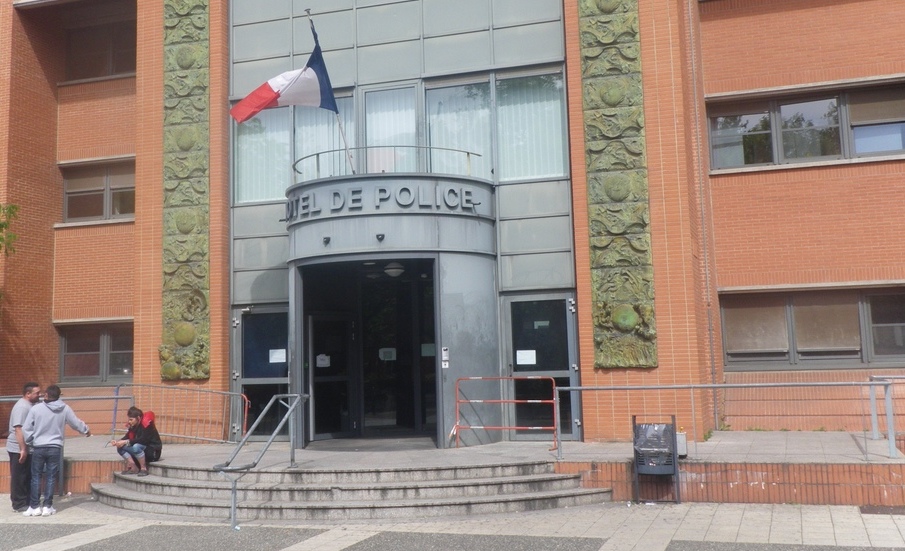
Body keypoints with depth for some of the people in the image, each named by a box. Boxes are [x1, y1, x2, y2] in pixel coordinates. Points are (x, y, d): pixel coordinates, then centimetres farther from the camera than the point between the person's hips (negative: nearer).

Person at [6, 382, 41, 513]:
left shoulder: (31, 405, 10)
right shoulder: (22, 407, -20)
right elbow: (18, 429, -25)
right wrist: (22, 449, -27)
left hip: (27, 448, 9)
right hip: (18, 449, -9)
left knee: (27, 477, 14)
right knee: (19, 477, 0)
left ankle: (27, 501, 22)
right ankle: (19, 504, 6)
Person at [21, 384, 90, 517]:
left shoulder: (36, 408, -8)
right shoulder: (65, 409, -2)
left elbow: (26, 429, -3)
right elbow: (76, 423, 11)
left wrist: (30, 443, 14)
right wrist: (86, 430, 31)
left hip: (38, 448, -1)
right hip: (55, 448, 1)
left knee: (36, 477, 8)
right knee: (51, 477, 7)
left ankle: (34, 507, 9)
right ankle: (47, 507, 9)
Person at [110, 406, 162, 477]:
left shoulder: (147, 424, -18)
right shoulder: (133, 426, 5)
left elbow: (143, 440, -28)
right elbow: (127, 437, 4)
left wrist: (126, 442, -30)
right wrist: (117, 442, -15)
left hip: (153, 451, -8)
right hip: (143, 449, 8)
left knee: (136, 447, -36)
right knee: (120, 448, -6)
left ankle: (143, 469, -21)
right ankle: (134, 468, -8)